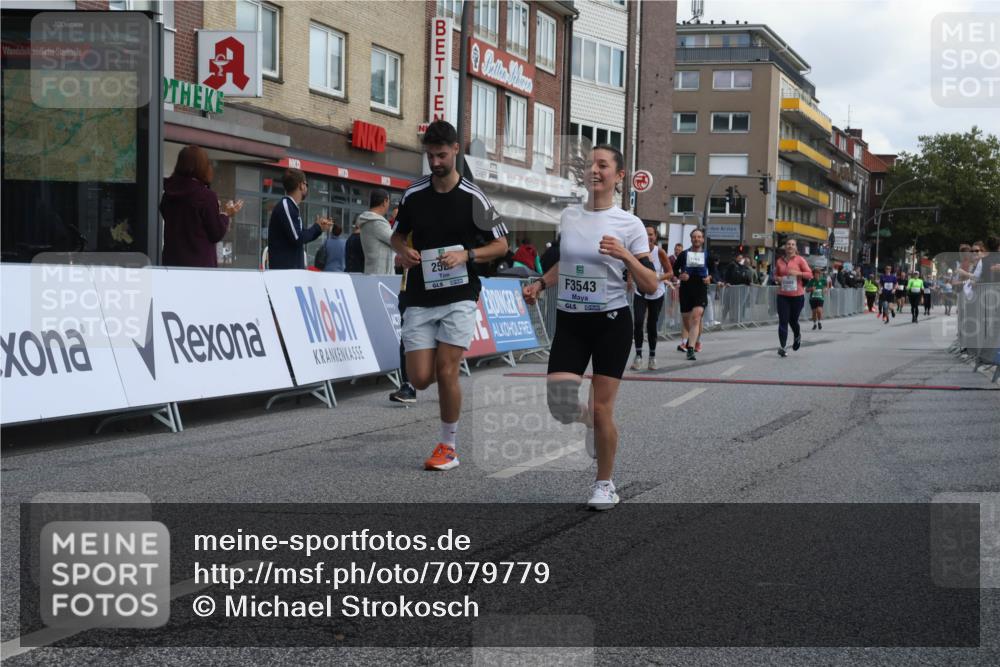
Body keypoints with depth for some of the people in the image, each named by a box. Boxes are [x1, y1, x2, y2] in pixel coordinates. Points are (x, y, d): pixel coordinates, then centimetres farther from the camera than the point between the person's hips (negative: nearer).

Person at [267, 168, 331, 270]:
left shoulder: (291, 207, 17)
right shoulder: (285, 206, -13)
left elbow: (300, 238, 24)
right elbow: (297, 238, -20)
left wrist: (319, 228, 11)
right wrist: (316, 227, -4)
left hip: (294, 270, 10)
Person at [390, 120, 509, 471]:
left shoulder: (473, 197, -5)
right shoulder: (413, 194, 3)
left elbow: (501, 245, 2)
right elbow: (397, 234, 18)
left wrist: (466, 255, -14)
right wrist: (404, 251, -5)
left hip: (458, 297, -3)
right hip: (420, 299, 3)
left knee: (446, 371, -9)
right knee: (420, 378, -4)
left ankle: (448, 447, 7)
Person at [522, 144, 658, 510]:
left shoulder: (629, 224, -7)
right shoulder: (567, 217, 5)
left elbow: (650, 286, -9)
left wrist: (625, 255, -23)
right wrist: (540, 283, 5)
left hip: (611, 322, -3)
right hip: (570, 321, 3)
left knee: (601, 409, -3)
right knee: (558, 401, -9)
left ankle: (605, 484, 18)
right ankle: (591, 422, 28)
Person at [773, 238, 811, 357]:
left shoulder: (800, 260, -1)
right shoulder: (779, 261, 7)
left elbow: (809, 273, -4)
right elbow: (775, 275, 20)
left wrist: (797, 273, -19)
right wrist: (778, 278, -3)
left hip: (797, 295, -2)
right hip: (783, 295, 2)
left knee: (793, 320, 9)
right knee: (783, 321, -5)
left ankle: (797, 336, 42)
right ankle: (782, 347, -7)